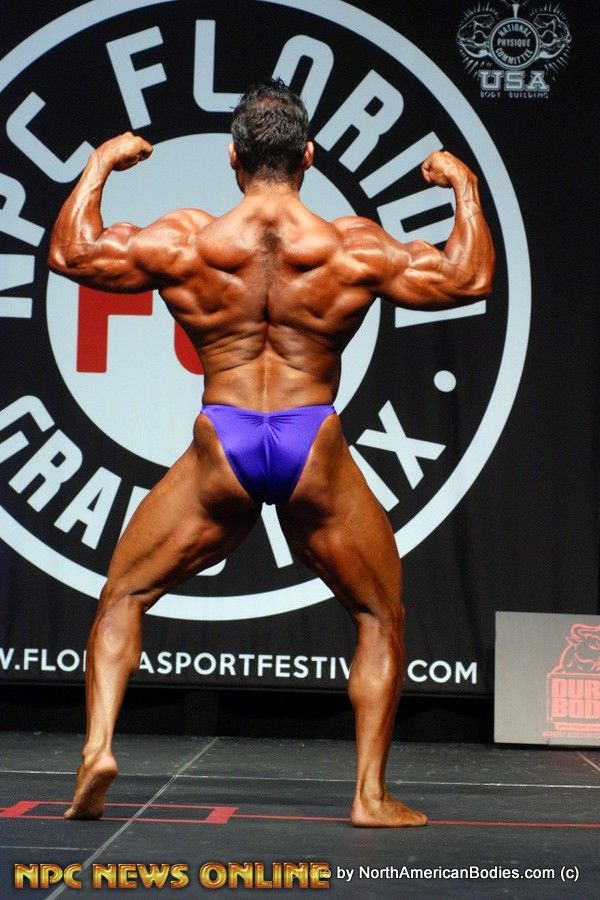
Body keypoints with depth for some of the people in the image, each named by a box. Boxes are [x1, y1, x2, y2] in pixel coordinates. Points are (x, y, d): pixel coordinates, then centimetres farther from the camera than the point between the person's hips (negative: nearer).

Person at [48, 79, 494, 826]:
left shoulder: (185, 241, -2)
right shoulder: (353, 247, -4)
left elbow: (70, 253, 10)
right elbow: (467, 279, 3)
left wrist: (98, 168, 24)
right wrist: (464, 188, 18)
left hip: (220, 452, 0)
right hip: (316, 455, 0)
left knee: (122, 597, 19)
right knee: (380, 617, 19)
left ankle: (97, 747, 0)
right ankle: (371, 794, 14)